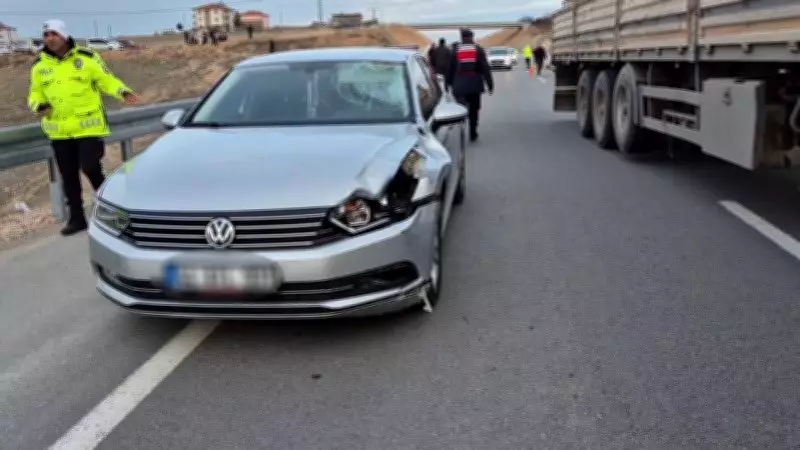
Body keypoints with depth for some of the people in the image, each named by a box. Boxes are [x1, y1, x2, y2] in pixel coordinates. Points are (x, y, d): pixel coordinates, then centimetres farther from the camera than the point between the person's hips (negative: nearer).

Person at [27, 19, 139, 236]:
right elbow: (35, 93, 15)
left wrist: (123, 92, -18)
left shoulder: (87, 58, -3)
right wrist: (40, 106, -7)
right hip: (59, 130, 4)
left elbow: (106, 80, 1)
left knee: (91, 169, -11)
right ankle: (76, 218, 19)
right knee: (68, 176, 8)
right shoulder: (40, 65, 7)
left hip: (88, 126, -4)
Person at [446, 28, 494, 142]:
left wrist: (448, 83, 10)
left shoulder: (455, 50, 3)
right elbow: (485, 68, -1)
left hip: (459, 85, -1)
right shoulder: (478, 50, 3)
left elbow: (450, 69, 3)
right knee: (474, 109, 12)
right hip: (474, 84, 1)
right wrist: (490, 84, 1)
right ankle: (473, 133, 15)